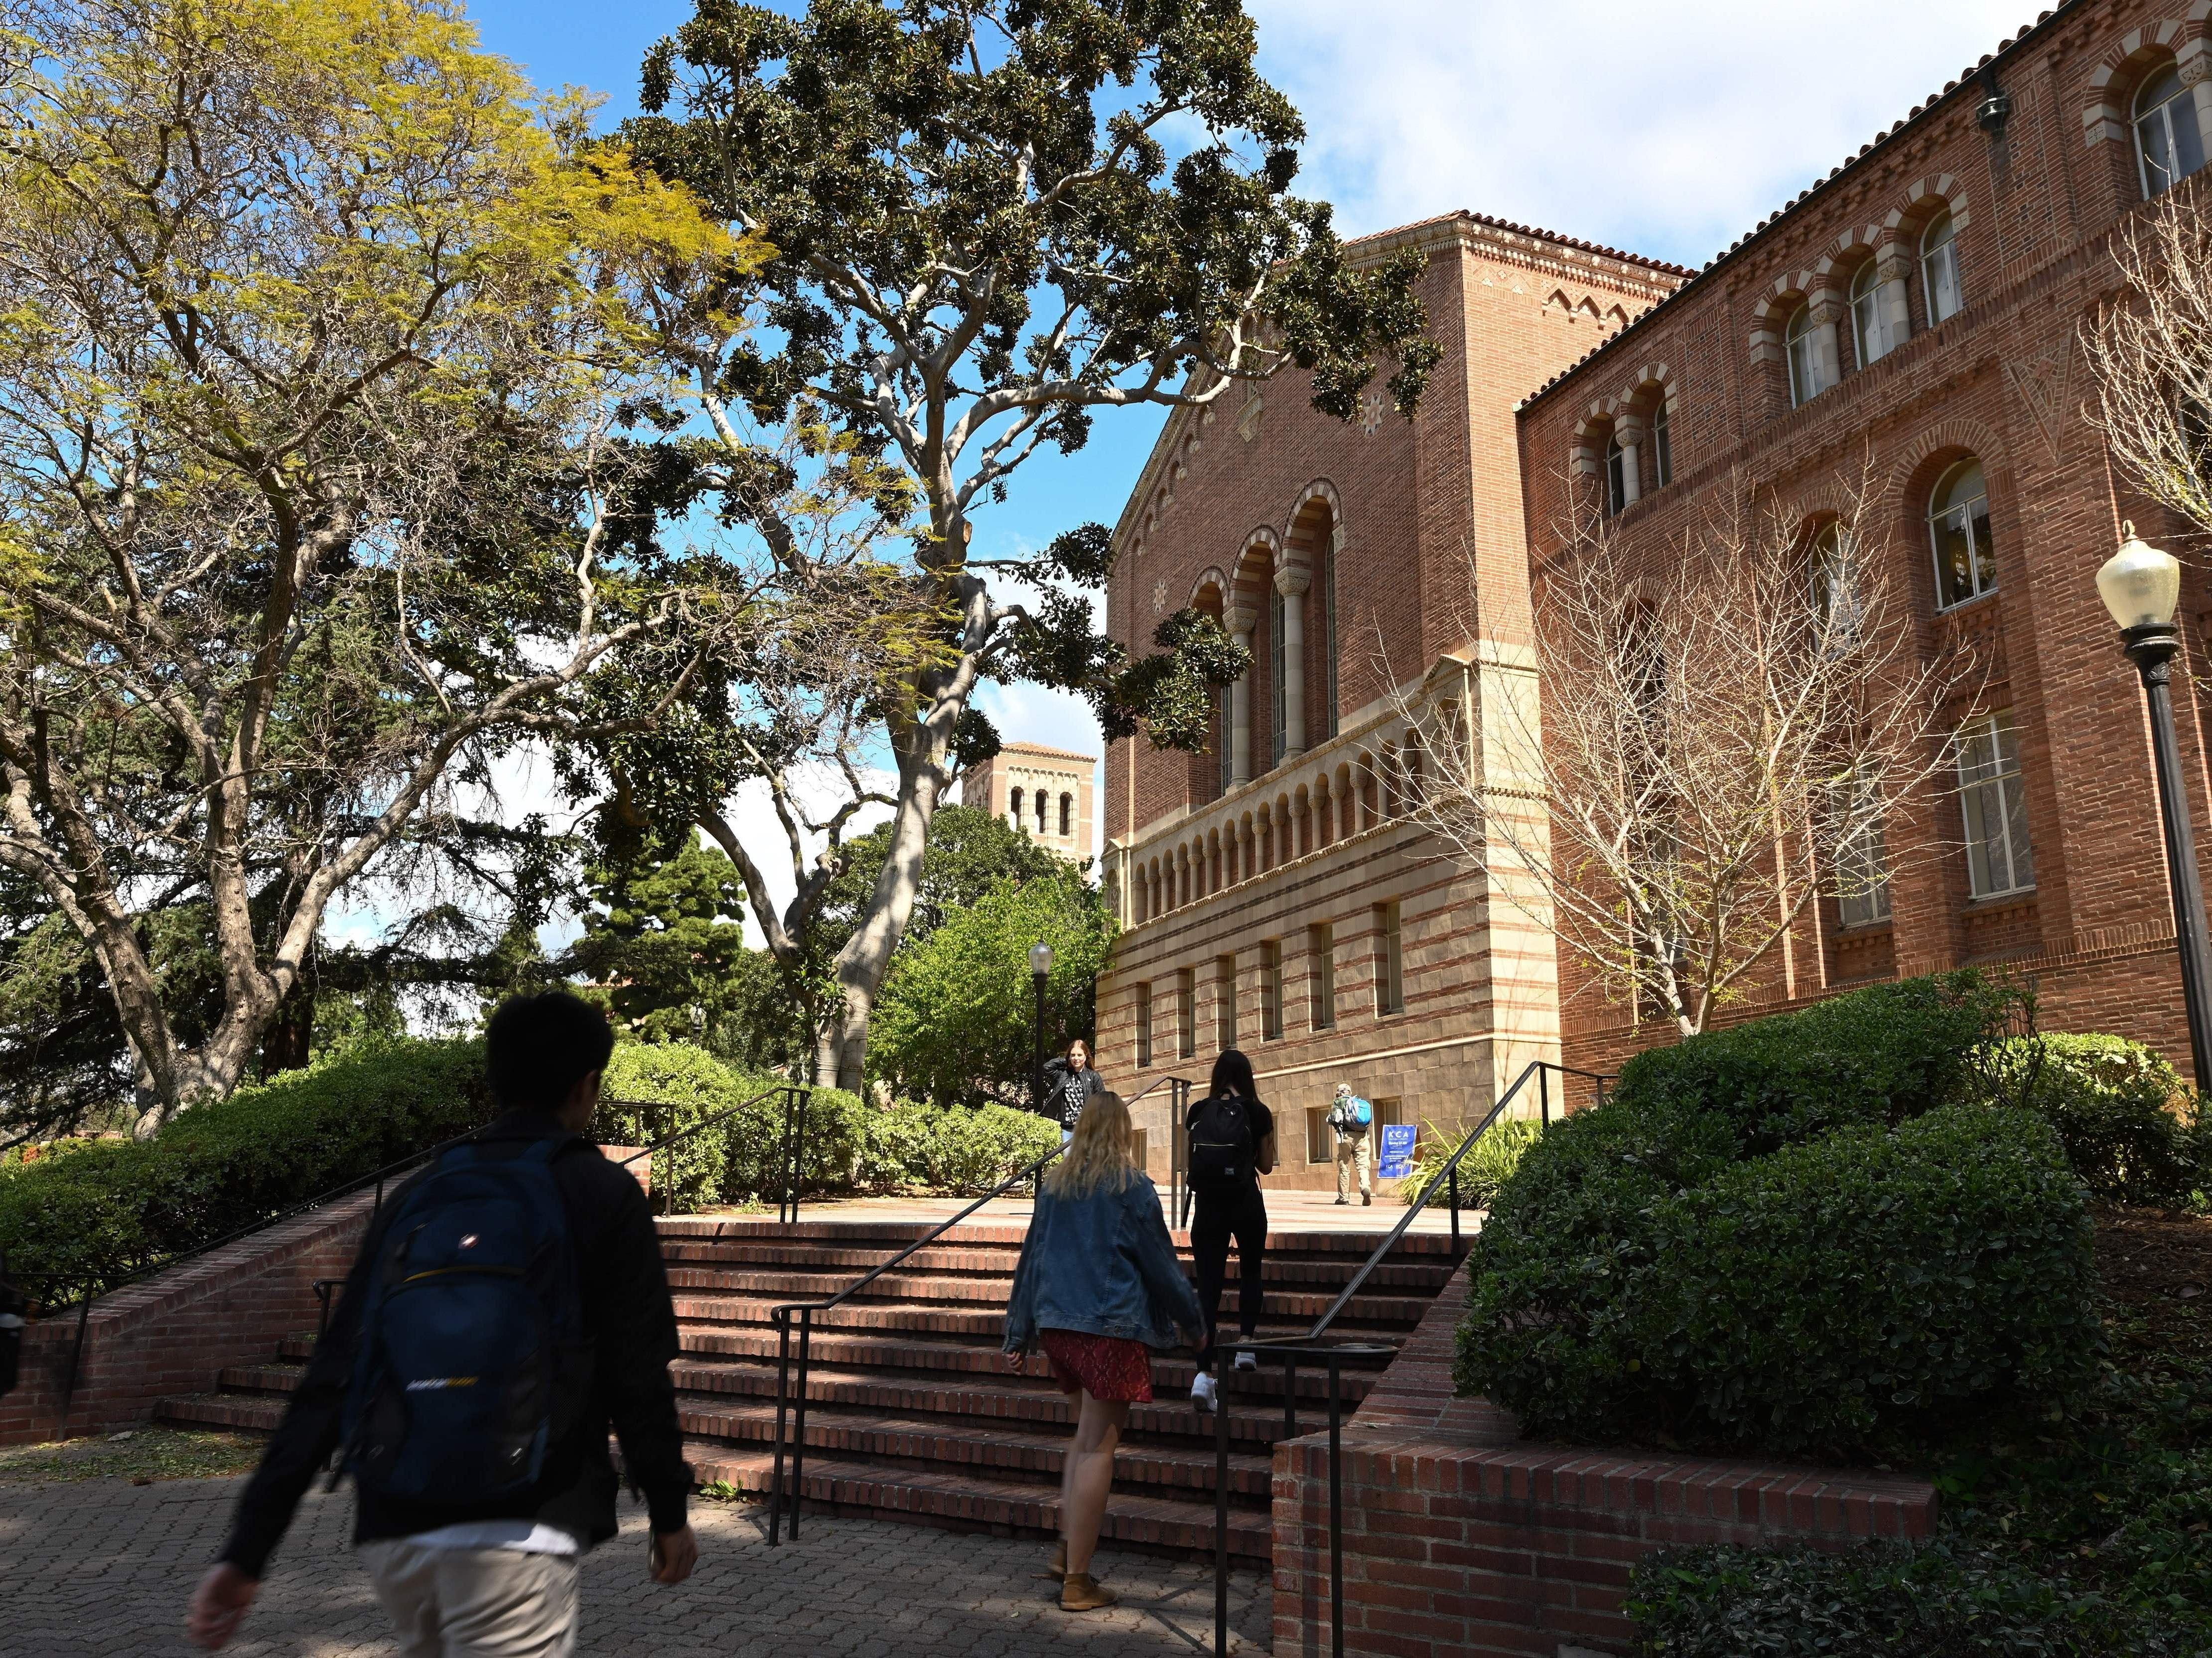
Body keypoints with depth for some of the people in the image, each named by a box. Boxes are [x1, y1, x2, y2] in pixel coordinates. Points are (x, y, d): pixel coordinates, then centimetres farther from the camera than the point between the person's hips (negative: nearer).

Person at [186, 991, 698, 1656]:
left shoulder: (415, 1198, 10)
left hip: (391, 1536, 6)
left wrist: (246, 1549, 6)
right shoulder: (601, 1194, -4)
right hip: (516, 1534, -6)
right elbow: (638, 1375, -6)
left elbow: (328, 1382, 5)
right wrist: (669, 1511, 7)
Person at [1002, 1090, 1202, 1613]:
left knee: (1086, 1435, 19)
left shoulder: (1055, 1185, 9)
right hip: (1112, 1325, -6)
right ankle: (1077, 1580, 3)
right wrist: (1191, 1320, 14)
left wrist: (1019, 1335, 20)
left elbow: (1031, 1260, 13)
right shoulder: (1131, 1187, -5)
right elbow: (1160, 1262, 0)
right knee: (1098, 1445, -1)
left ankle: (1067, 1550, 15)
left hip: (1057, 1323, 6)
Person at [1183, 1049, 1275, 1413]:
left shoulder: (1198, 1111, 1)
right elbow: (1266, 1166, 4)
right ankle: (1246, 1344, 19)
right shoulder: (1257, 1113, -4)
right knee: (1251, 1272, 24)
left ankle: (1204, 1373, -11)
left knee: (1208, 1284, 0)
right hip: (1246, 1204, -1)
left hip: (1208, 1205, 1)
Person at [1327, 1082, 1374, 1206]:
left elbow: (1334, 1119, -6)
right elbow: (1369, 1122, 16)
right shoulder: (1361, 1102, 19)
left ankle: (1343, 1197, 9)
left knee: (1344, 1167, 5)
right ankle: (1366, 1187, -28)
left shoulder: (1339, 1102, 4)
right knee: (1363, 1165, -1)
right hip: (1362, 1136, 3)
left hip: (1346, 1136, -3)